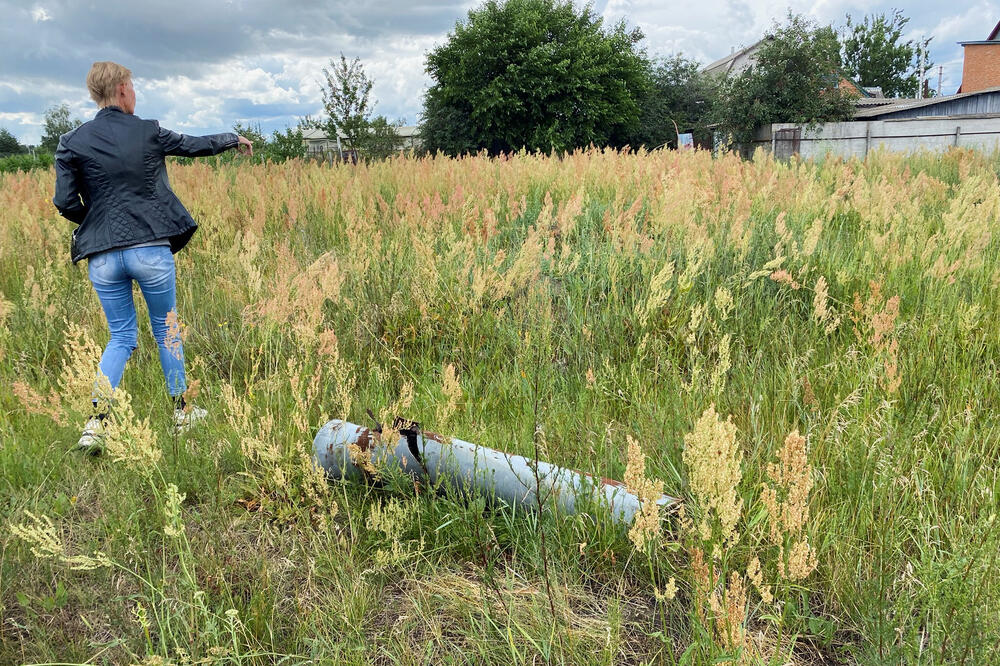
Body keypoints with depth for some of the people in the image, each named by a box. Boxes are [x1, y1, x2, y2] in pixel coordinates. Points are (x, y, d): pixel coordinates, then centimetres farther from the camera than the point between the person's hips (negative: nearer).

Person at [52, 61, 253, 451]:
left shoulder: (72, 142, 3)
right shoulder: (148, 132, 0)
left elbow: (65, 202, -2)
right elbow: (197, 145, 14)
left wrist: (96, 222, 17)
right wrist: (235, 139, 32)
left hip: (102, 255, 2)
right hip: (151, 249, -2)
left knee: (122, 337, 14)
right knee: (167, 329, 16)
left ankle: (96, 423, 1)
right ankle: (181, 411, 26)